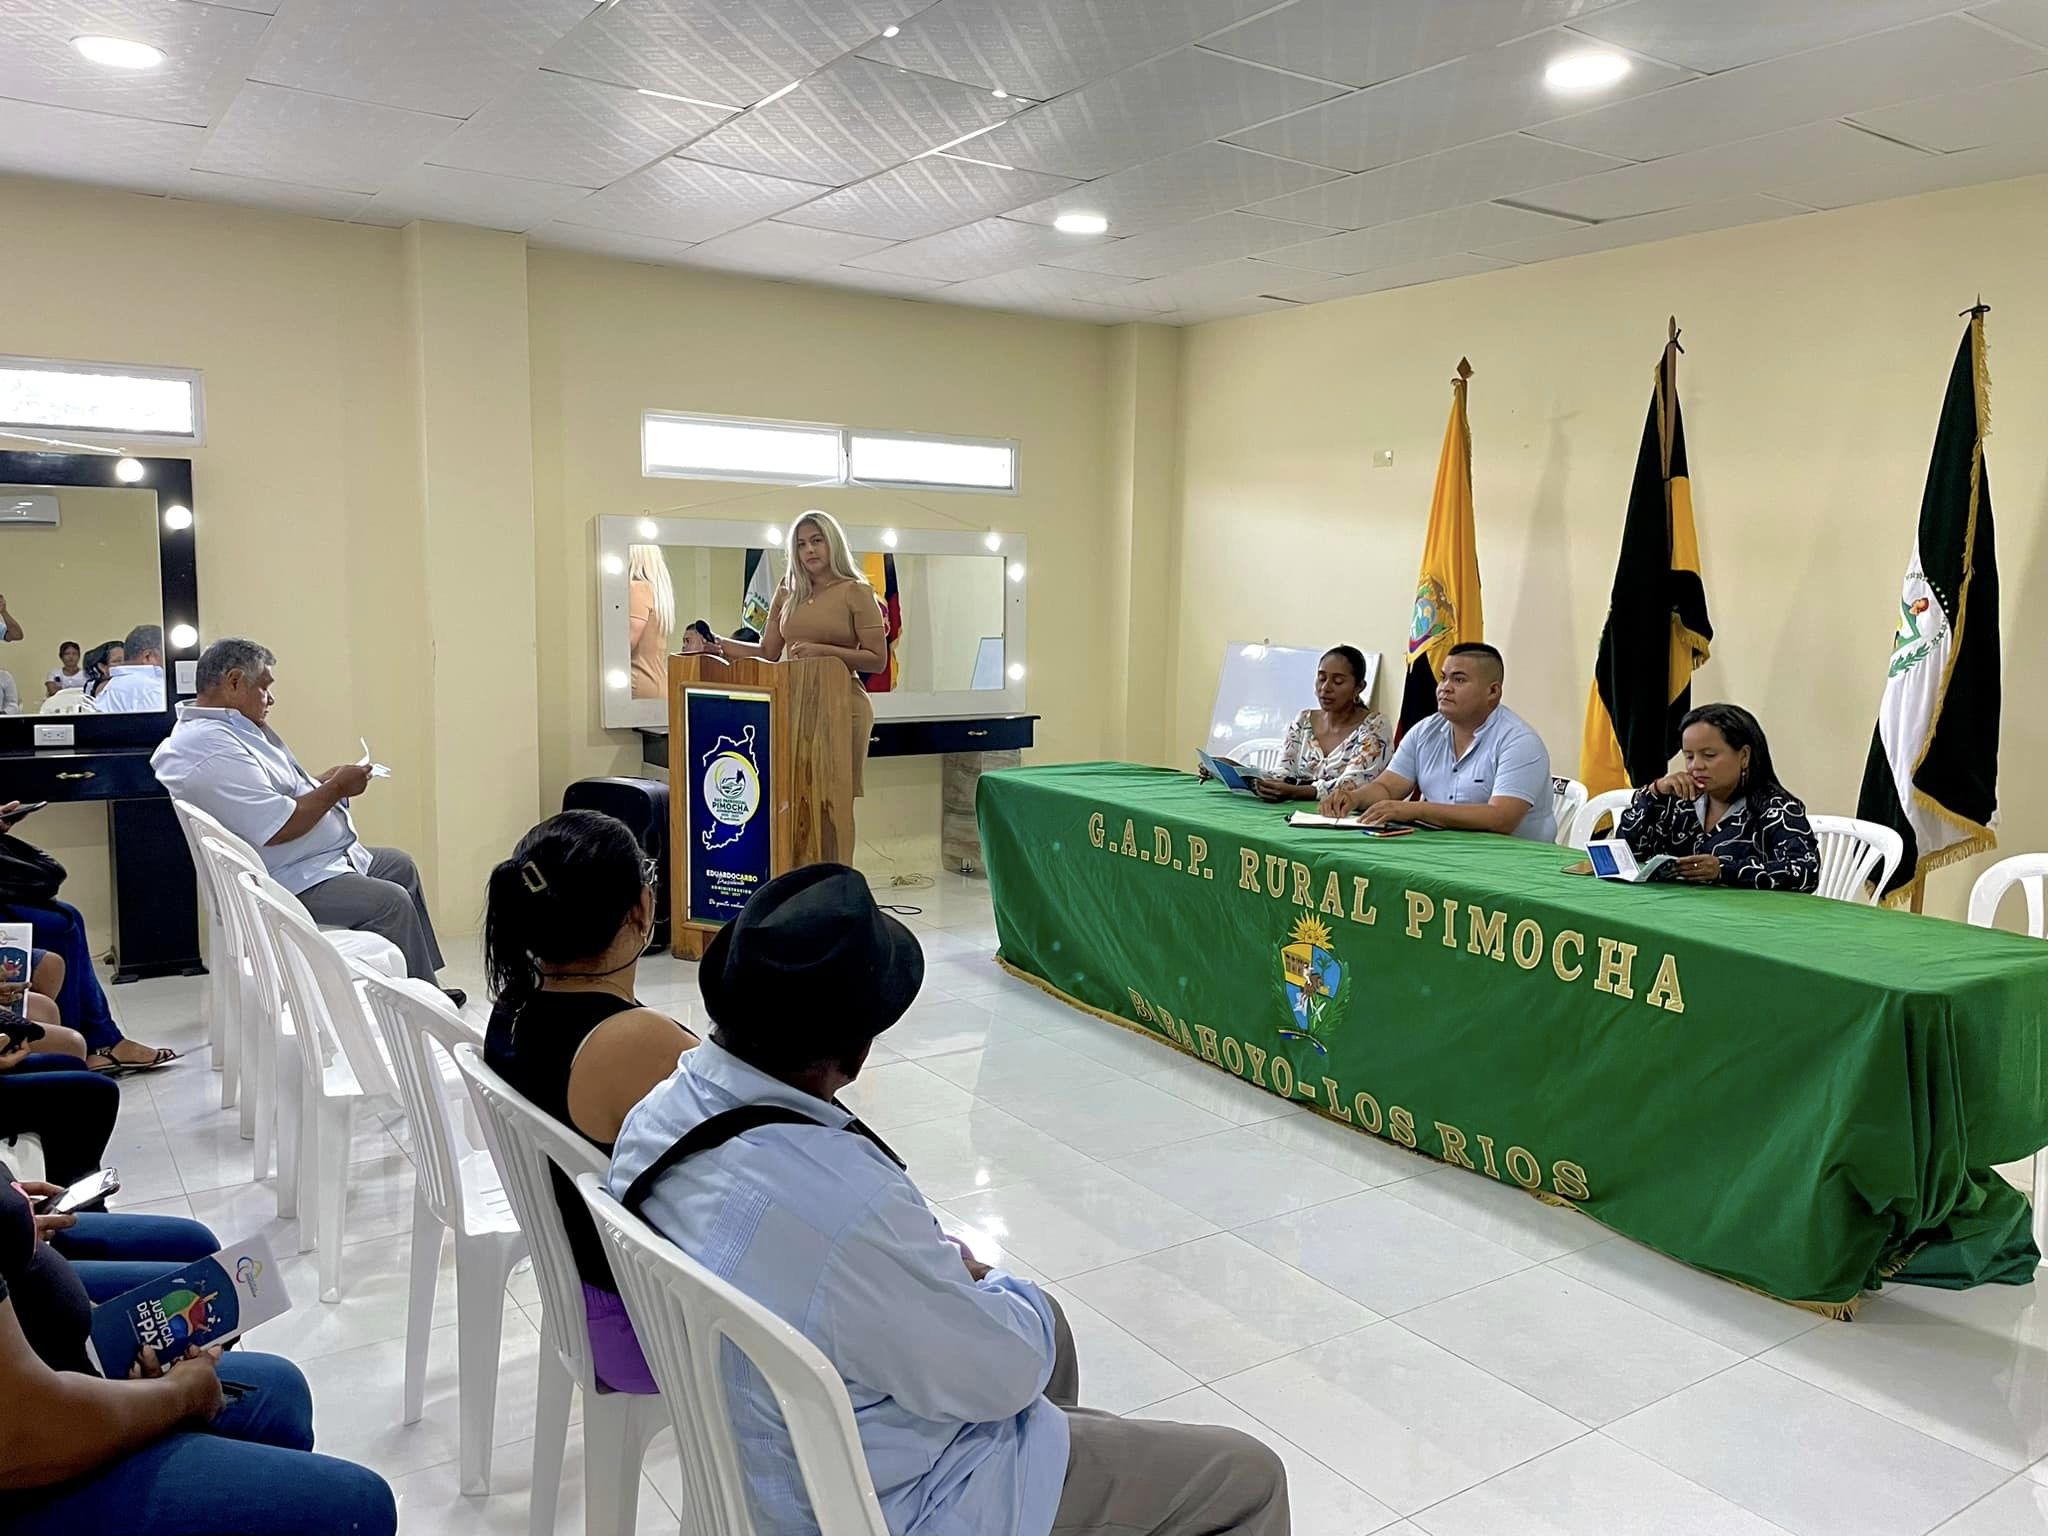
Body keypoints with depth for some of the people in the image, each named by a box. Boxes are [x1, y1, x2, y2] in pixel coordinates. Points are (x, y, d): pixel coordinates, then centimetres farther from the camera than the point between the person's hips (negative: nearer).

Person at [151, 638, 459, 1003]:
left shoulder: (233, 727, 10)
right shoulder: (211, 750, -25)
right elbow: (279, 828, -29)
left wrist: (326, 780, 7)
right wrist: (337, 788, -17)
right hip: (288, 884, -12)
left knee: (400, 865, 19)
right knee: (391, 902, -23)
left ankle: (425, 986, 24)